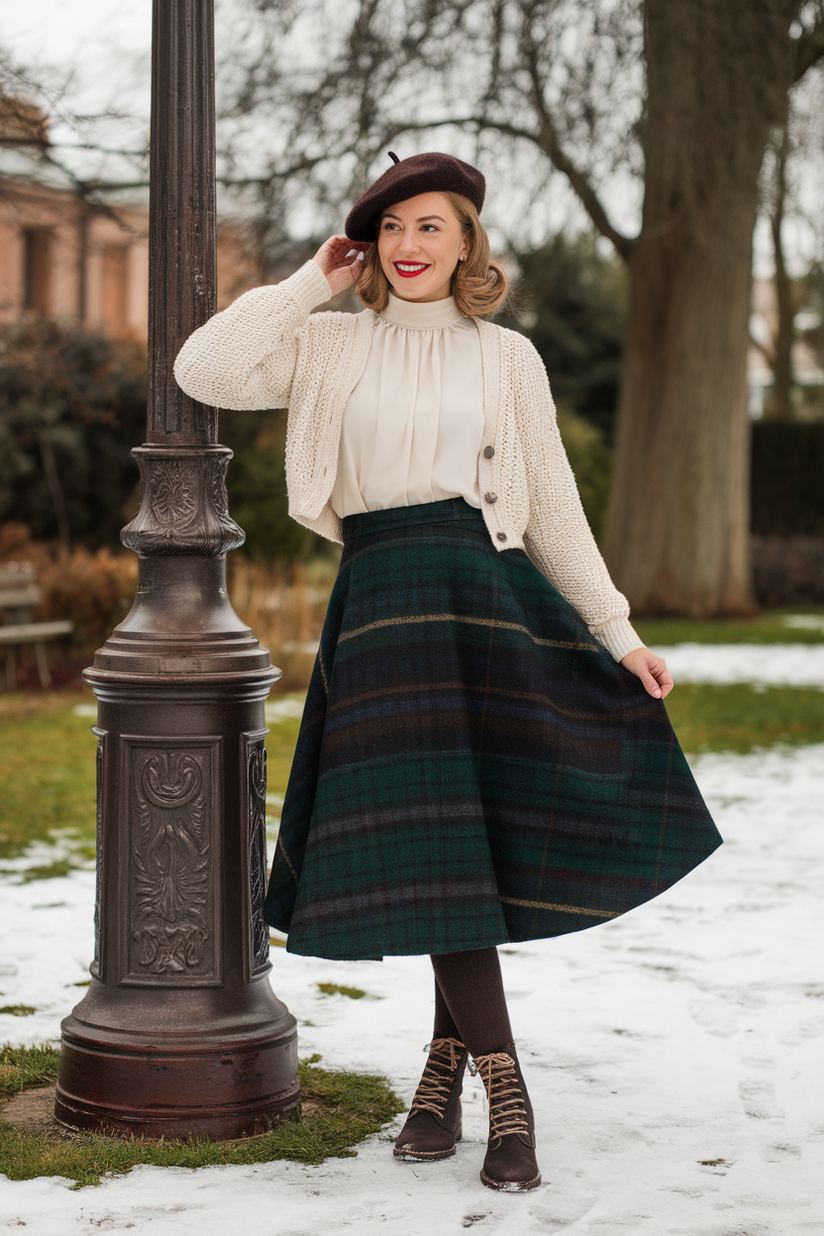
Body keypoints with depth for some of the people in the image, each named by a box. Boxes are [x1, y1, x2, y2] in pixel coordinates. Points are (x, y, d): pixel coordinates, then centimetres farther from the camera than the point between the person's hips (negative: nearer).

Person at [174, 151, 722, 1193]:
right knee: (428, 841, -6)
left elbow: (553, 506, 12)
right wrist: (311, 283, 1)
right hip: (381, 601, 0)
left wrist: (616, 632, 9)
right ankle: (504, 1087, 1)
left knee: (491, 830, -2)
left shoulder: (508, 360, 10)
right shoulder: (330, 347, 9)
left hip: (489, 596, 0)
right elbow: (204, 372, -5)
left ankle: (448, 1058, 14)